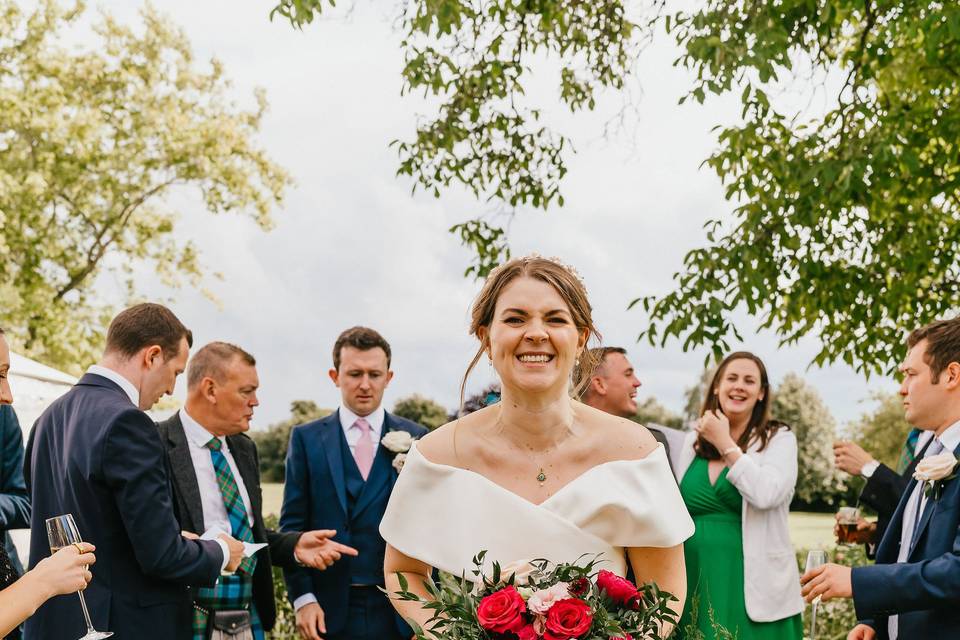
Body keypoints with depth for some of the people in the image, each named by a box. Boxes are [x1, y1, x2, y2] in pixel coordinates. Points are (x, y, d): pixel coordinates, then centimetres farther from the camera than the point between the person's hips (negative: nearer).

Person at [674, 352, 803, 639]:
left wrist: (725, 443, -13)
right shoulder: (693, 442, 10)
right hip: (696, 583, 4)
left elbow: (766, 494, -21)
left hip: (751, 588, -4)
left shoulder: (779, 439, -2)